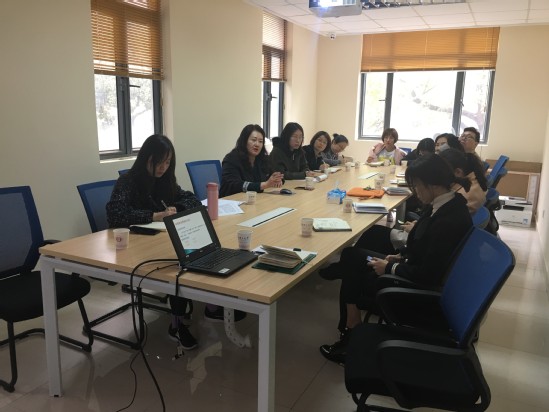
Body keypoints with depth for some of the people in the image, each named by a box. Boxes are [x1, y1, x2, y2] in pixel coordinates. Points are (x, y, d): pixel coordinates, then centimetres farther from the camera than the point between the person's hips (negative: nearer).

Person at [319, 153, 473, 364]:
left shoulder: (449, 221, -31)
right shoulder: (446, 203, -4)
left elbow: (427, 274, -27)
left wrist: (389, 268, -16)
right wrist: (400, 255, 3)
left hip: (422, 287, -9)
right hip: (414, 265, 9)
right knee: (351, 254, 8)